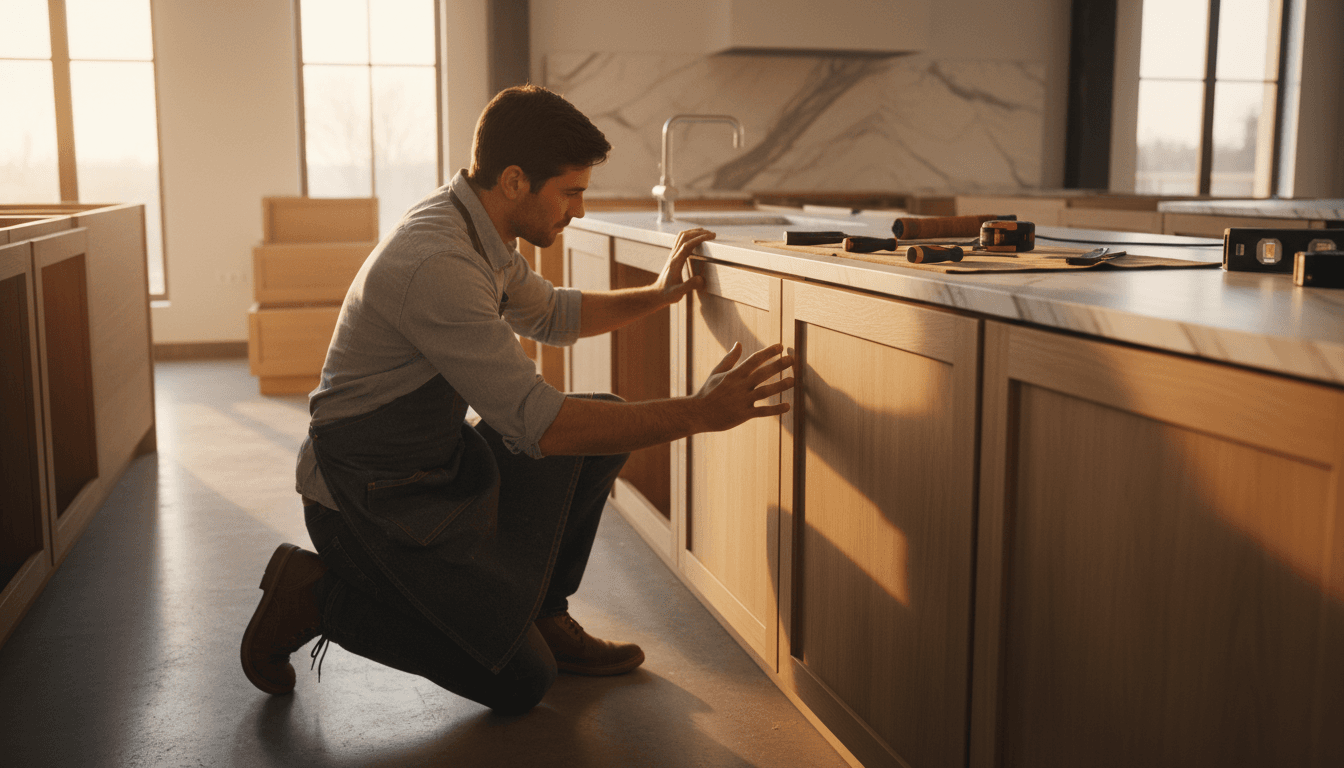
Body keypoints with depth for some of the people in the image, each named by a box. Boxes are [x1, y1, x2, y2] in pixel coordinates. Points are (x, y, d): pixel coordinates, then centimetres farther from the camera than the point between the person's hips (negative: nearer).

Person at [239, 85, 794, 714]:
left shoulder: (474, 228, 1)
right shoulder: (437, 263, -30)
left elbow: (549, 314, 21)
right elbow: (537, 423, -33)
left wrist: (657, 295, 9)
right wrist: (697, 413, -30)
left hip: (436, 462, 9)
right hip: (367, 499, -9)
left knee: (607, 422, 3)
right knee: (520, 683, -6)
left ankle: (542, 616, 13)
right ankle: (318, 596, 4)